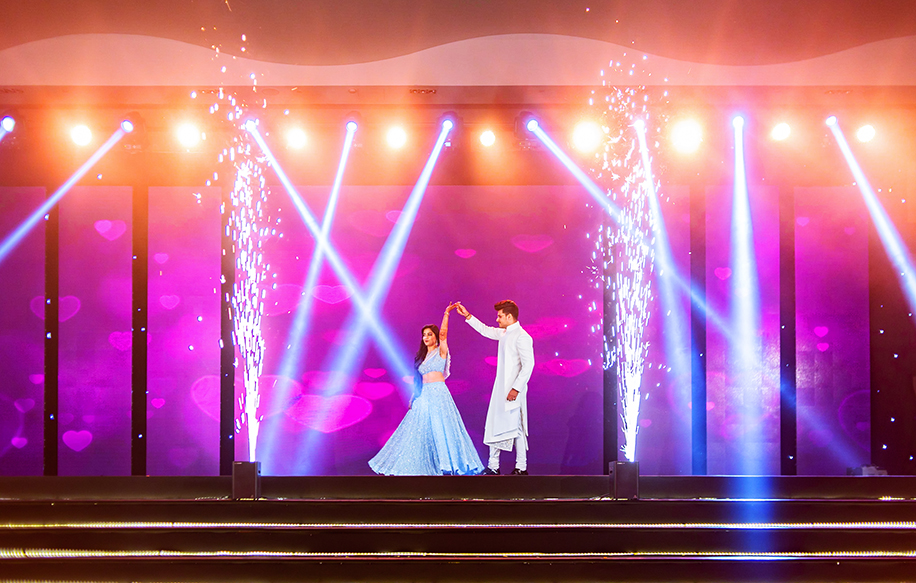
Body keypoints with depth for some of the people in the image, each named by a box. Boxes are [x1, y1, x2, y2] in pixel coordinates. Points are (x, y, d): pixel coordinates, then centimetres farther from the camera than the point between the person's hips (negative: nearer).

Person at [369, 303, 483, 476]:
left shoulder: (441, 352, 2)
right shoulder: (422, 356, 19)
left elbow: (443, 334, -15)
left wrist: (446, 314, -21)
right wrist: (414, 398, 13)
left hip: (438, 394, -6)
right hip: (424, 395, 7)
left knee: (441, 429, -9)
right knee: (420, 431, 4)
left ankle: (448, 465, -4)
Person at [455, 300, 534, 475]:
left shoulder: (521, 337, -15)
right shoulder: (504, 334, 13)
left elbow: (528, 365, -20)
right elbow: (486, 331, 31)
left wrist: (516, 388, -22)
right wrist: (467, 316, 29)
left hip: (513, 391, -9)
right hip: (500, 389, 9)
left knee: (515, 427, -4)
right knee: (494, 426, 10)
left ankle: (521, 467, 3)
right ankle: (493, 466, 15)